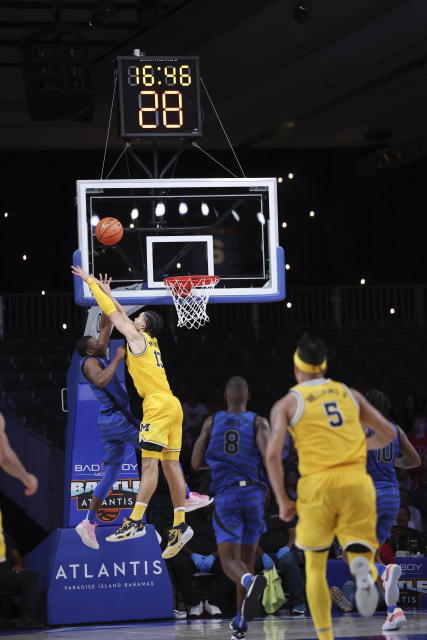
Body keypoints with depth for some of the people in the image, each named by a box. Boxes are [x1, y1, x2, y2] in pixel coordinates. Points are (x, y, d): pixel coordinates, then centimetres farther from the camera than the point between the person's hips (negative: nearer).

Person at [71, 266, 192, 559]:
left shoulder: (137, 337, 1)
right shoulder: (149, 340, 22)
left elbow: (112, 312, 5)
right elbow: (123, 315, 36)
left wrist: (90, 281, 14)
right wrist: (107, 290, 43)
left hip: (159, 404, -9)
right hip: (171, 405, 9)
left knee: (150, 462, -14)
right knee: (171, 465, 6)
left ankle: (136, 521, -19)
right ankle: (180, 525, 3)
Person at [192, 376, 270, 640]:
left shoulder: (212, 422, 9)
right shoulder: (259, 422, 4)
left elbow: (196, 462, 11)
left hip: (225, 496, -1)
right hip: (253, 494, 1)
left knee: (230, 559, -9)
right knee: (247, 557, 14)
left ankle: (251, 581, -45)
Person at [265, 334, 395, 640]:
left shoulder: (287, 404, 7)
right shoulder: (349, 394, 16)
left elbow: (273, 454, -5)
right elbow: (388, 433, 19)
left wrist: (283, 500, 3)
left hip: (318, 486, -1)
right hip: (357, 482, 1)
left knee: (315, 566, 16)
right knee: (361, 556, 4)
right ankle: (364, 571, -33)